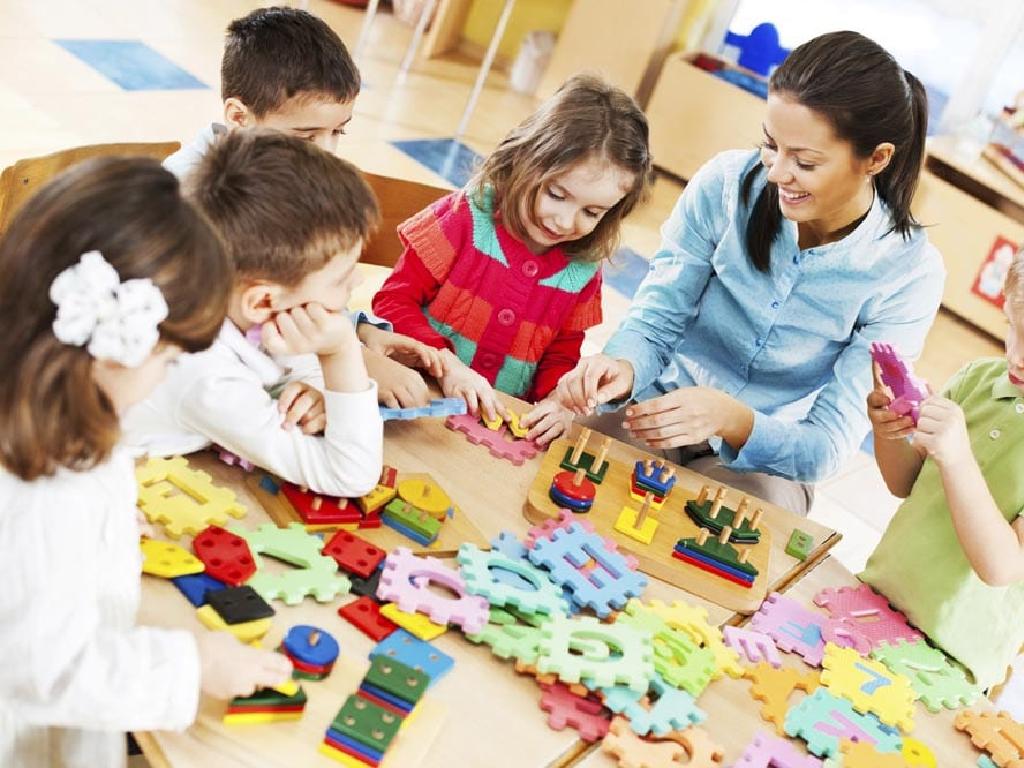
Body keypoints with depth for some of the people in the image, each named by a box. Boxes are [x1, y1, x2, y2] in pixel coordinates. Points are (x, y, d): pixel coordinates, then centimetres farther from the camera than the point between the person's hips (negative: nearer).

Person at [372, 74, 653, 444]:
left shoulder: (582, 273, 3)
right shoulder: (467, 218, -8)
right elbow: (393, 300, -6)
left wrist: (557, 401, -10)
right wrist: (446, 363, -20)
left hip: (504, 424, 4)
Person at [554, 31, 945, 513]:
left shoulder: (908, 272, -16)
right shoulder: (728, 183, -13)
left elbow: (827, 446, -16)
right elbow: (655, 319, -7)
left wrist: (732, 419, -37)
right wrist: (624, 369, -31)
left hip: (766, 459, -1)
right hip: (661, 402, 2)